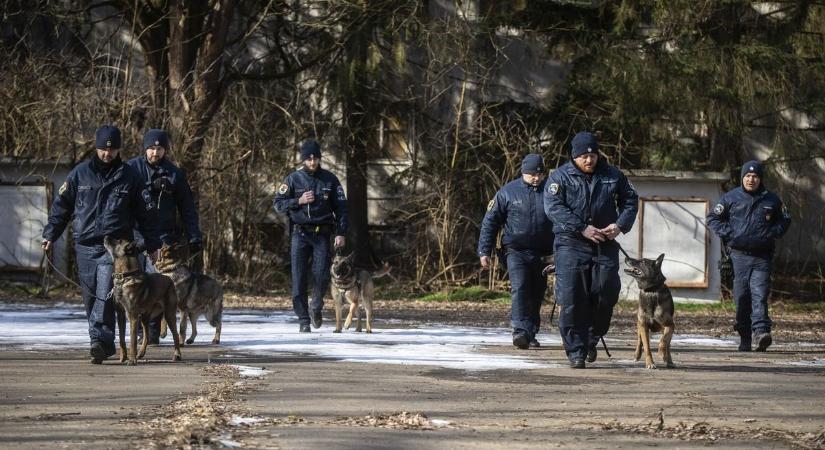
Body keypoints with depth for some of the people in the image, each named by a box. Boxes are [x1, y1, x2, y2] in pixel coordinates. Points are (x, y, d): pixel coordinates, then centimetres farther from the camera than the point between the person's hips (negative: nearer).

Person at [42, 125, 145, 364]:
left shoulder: (128, 176, 6)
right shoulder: (80, 173, 7)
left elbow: (139, 212, 12)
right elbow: (61, 205, 12)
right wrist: (50, 234, 6)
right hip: (85, 244, 2)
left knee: (105, 295, -16)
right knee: (90, 296, 5)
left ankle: (99, 341, -23)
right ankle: (105, 343, 15)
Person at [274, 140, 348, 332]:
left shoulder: (330, 180, 5)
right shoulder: (293, 179, 2)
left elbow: (340, 207, 7)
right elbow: (278, 204, 2)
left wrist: (341, 233, -2)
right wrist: (299, 201, -13)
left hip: (322, 235, 0)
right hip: (300, 234, 0)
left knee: (322, 275, -9)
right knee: (299, 279, -4)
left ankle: (317, 306, 19)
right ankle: (303, 320, 2)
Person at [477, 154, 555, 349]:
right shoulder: (508, 192, 0)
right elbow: (490, 221, 5)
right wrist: (484, 251, 0)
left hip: (542, 253, 2)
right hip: (517, 251, -2)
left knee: (536, 296, 9)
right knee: (519, 289, -20)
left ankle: (530, 334, 22)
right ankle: (521, 331, -28)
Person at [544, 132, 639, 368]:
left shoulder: (612, 175, 9)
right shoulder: (560, 177, -1)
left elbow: (630, 200, 16)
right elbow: (553, 207, -12)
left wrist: (620, 225, -3)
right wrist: (582, 229, -20)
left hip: (605, 245, 3)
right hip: (571, 245, -3)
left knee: (606, 295, -1)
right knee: (571, 300, -9)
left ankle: (591, 339, 23)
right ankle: (576, 351, -5)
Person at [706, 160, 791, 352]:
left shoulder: (771, 200, 8)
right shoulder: (731, 198, 5)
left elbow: (784, 221, 21)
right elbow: (713, 219, 11)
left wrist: (772, 234, 2)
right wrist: (728, 234, -3)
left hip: (762, 256, -1)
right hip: (739, 255, 1)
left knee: (760, 294, -14)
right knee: (741, 296, 2)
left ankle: (761, 331, -23)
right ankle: (744, 338, 9)